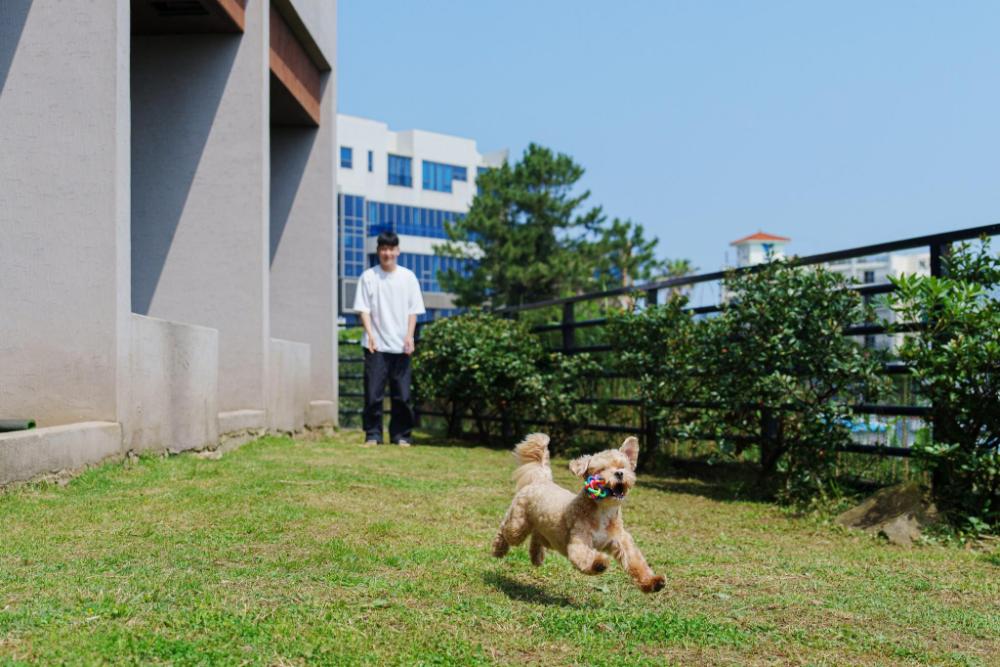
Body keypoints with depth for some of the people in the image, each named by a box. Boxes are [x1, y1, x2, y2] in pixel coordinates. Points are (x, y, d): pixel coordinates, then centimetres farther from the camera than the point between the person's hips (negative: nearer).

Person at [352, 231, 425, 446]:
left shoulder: (408, 277, 7)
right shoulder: (368, 276, 3)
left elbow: (413, 310, 7)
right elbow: (363, 309, 0)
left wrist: (410, 336, -5)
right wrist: (370, 335, -12)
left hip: (400, 346, 1)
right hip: (376, 345, -1)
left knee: (402, 394, 4)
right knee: (373, 393, -2)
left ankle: (401, 435, 14)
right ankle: (373, 434, 8)